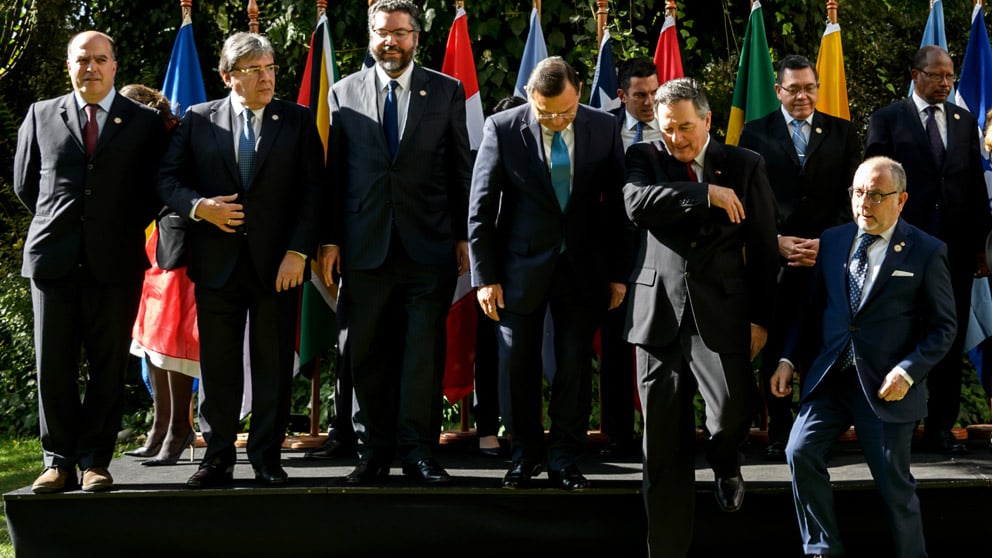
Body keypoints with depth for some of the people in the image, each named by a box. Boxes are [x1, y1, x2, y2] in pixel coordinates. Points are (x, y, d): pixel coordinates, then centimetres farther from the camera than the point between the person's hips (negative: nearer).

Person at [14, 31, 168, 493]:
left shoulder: (144, 122, 6)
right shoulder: (41, 115, 11)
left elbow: (155, 189, 10)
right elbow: (25, 184, 17)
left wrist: (125, 229, 6)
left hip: (115, 261, -1)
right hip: (53, 258, 1)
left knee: (109, 365, 1)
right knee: (53, 365, 1)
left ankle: (95, 461, 9)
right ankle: (58, 460, 9)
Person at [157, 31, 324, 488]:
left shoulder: (298, 121, 5)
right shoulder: (198, 120, 7)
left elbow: (313, 190, 1)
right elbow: (167, 179, 7)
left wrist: (298, 251, -9)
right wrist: (198, 206, -12)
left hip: (278, 262, -1)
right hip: (217, 261, 1)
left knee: (273, 364, 4)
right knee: (217, 364, 4)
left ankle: (267, 458, 12)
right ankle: (218, 458, 13)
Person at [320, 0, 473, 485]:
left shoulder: (447, 91, 6)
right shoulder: (344, 93, 8)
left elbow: (461, 169, 6)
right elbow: (334, 172, 8)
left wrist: (463, 236, 2)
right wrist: (329, 239, 3)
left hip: (429, 245, -1)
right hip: (364, 245, 1)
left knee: (424, 351, -1)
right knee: (367, 354, 5)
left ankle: (418, 452, 6)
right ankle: (376, 451, 15)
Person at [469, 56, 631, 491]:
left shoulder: (604, 128, -3)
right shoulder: (502, 128, -8)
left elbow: (617, 205, 3)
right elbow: (481, 209, -5)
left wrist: (619, 273, 2)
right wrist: (485, 277, -7)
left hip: (583, 268, 1)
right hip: (522, 265, -1)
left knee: (575, 366, 4)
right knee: (516, 365, 4)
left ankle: (565, 461, 16)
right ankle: (525, 456, 21)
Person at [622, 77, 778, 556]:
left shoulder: (745, 166, 6)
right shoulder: (644, 158, 8)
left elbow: (763, 247, 6)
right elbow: (637, 204, -15)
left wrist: (761, 318, 2)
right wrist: (706, 193, -15)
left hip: (721, 312, -1)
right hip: (659, 313, 1)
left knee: (732, 411, -20)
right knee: (663, 445, 3)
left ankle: (726, 466, 17)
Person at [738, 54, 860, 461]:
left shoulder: (842, 133, 10)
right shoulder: (756, 133, 7)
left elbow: (852, 198, 6)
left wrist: (826, 244, -7)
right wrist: (775, 242, -8)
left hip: (828, 258, 0)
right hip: (773, 260, 0)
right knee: (774, 351, 2)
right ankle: (779, 434, 12)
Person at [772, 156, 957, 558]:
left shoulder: (926, 252, -4)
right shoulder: (832, 240, 8)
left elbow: (944, 326, -3)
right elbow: (813, 308, 14)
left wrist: (908, 372, -15)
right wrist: (789, 358, 3)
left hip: (886, 385, -4)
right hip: (829, 375, 4)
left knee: (894, 482, 2)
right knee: (800, 452, -11)